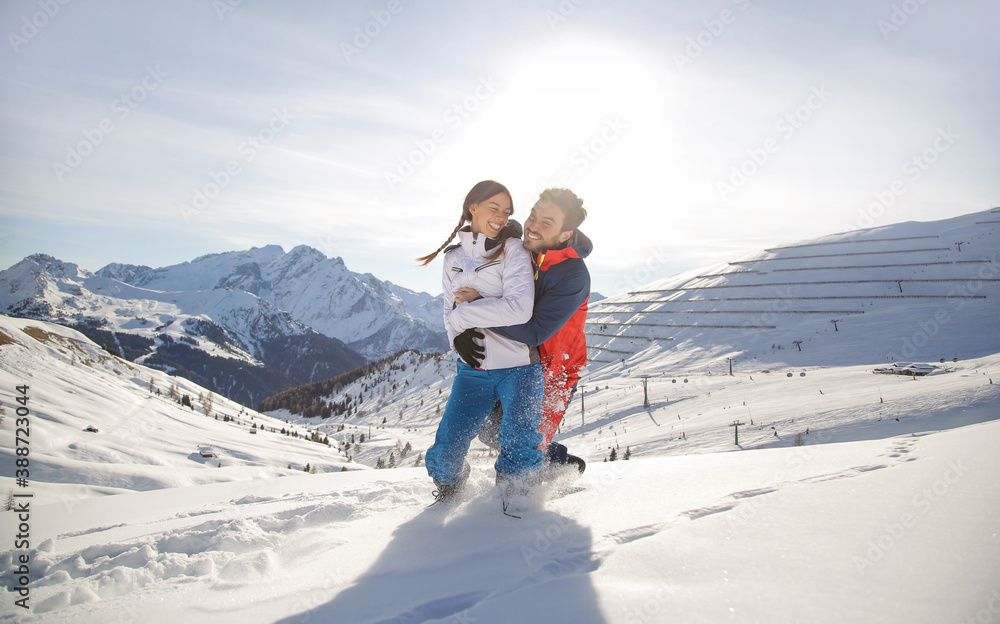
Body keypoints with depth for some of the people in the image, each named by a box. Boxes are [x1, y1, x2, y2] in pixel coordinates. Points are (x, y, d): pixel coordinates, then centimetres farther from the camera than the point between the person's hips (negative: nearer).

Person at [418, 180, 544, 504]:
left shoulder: (512, 249, -4)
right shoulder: (453, 257, 12)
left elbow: (520, 308, -19)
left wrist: (463, 314, -13)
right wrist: (458, 337, -4)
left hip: (518, 367, -3)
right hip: (473, 370, 3)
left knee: (519, 455, -11)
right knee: (444, 456, -2)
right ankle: (449, 485, 32)